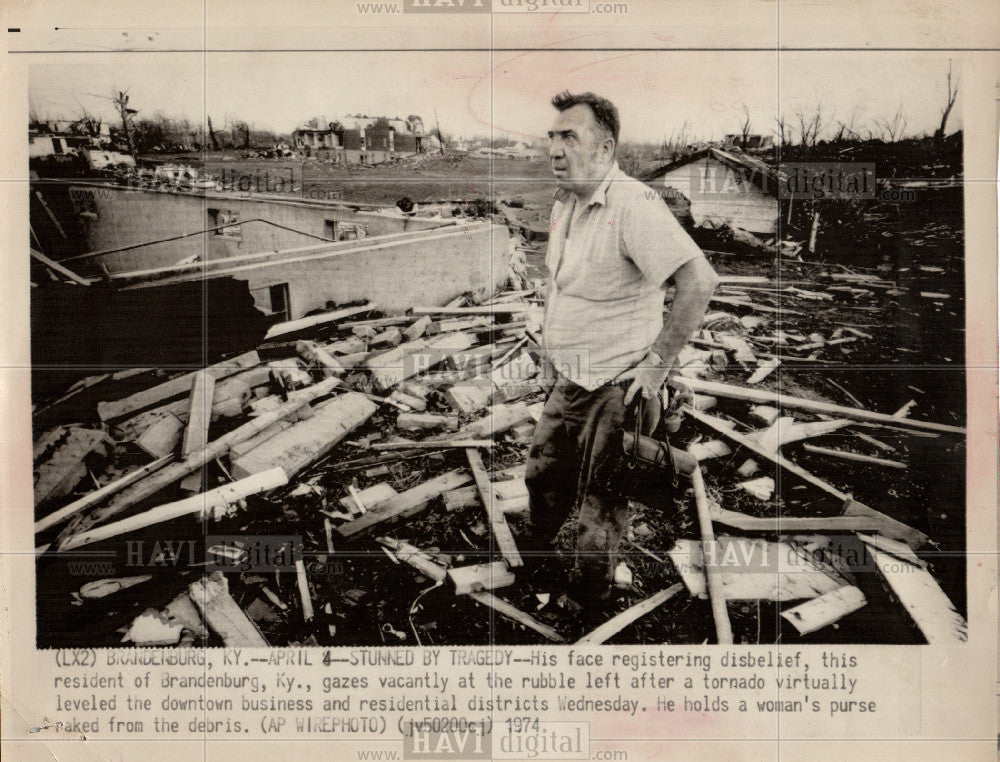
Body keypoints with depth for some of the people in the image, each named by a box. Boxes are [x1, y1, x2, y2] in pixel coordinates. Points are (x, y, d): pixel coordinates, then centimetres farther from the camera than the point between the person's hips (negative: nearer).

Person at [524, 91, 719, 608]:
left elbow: (699, 281, -30)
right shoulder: (564, 203, 7)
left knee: (600, 504, 8)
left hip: (615, 391, -8)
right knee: (542, 479, 23)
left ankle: (589, 606, 29)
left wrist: (656, 363, -25)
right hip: (566, 384, 9)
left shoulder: (633, 205, -22)